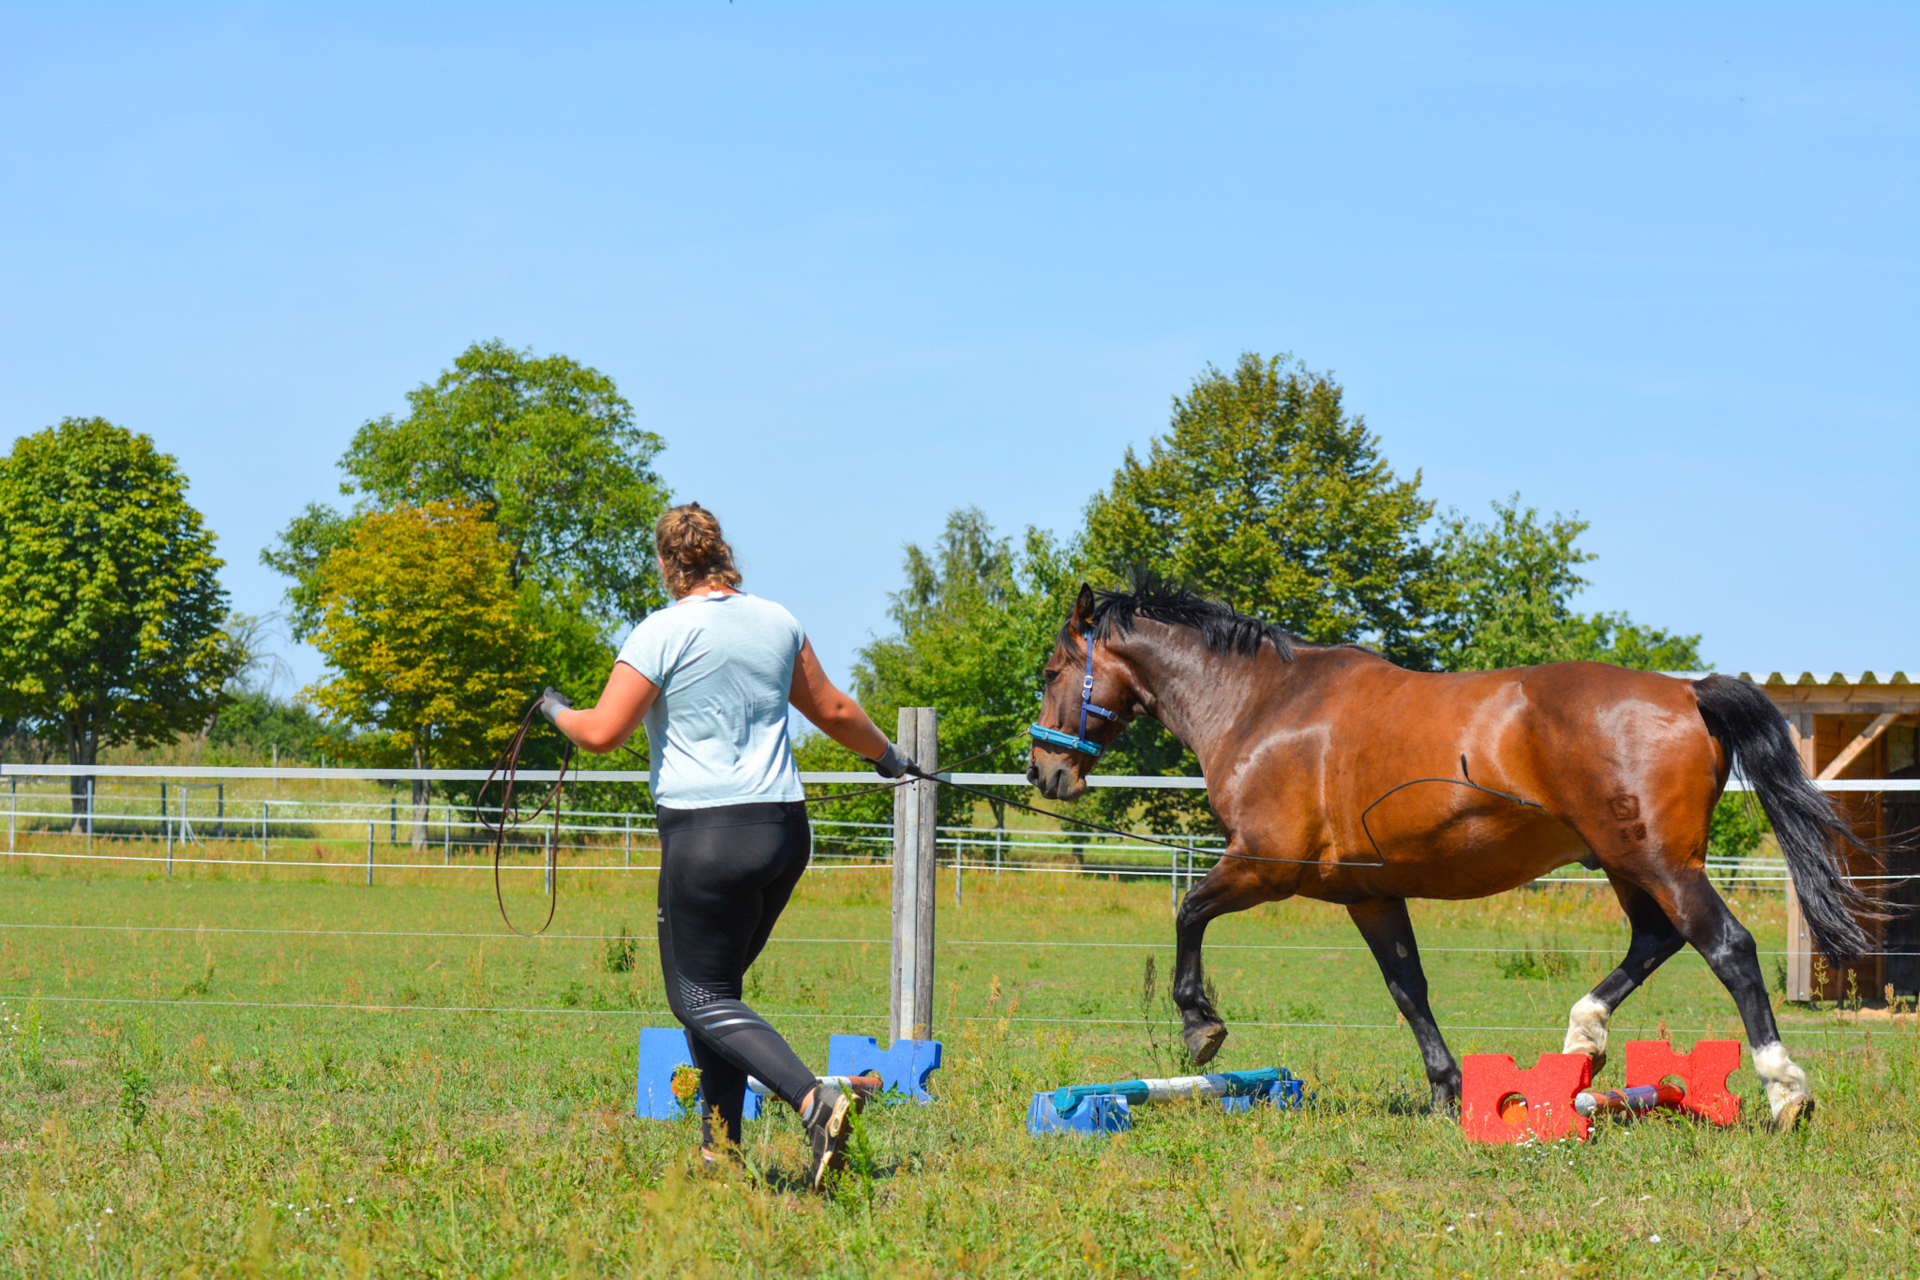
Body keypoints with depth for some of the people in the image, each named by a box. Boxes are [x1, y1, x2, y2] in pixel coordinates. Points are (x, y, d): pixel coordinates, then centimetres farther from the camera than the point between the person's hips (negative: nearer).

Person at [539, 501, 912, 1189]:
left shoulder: (664, 631, -8)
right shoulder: (777, 622, 10)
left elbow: (603, 732, -11)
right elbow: (833, 710, 22)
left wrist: (557, 712, 11)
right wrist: (884, 755, 41)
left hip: (708, 836, -7)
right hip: (786, 828, 7)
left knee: (698, 997, 0)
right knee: (716, 983, 19)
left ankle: (815, 1100, -21)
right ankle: (720, 1145, 17)